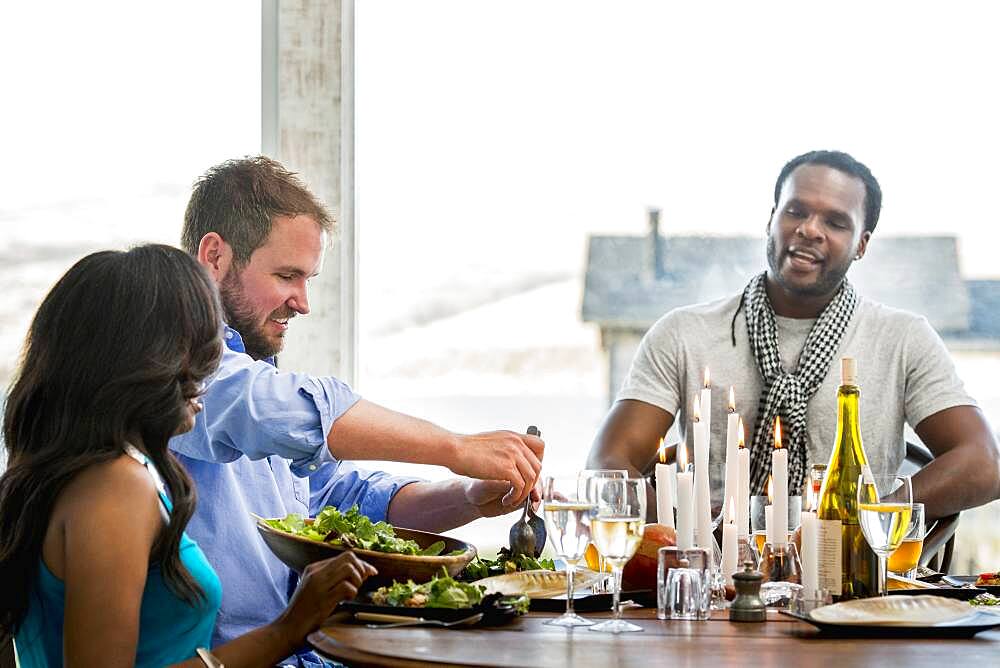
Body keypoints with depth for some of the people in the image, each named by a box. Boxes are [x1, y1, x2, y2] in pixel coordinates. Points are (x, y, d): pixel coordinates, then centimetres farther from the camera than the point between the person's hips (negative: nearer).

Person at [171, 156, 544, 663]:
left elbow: (353, 496, 23)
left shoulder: (248, 367, 24)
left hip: (302, 654, 9)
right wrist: (457, 450, -21)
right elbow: (294, 414, -27)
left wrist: (469, 499, 5)